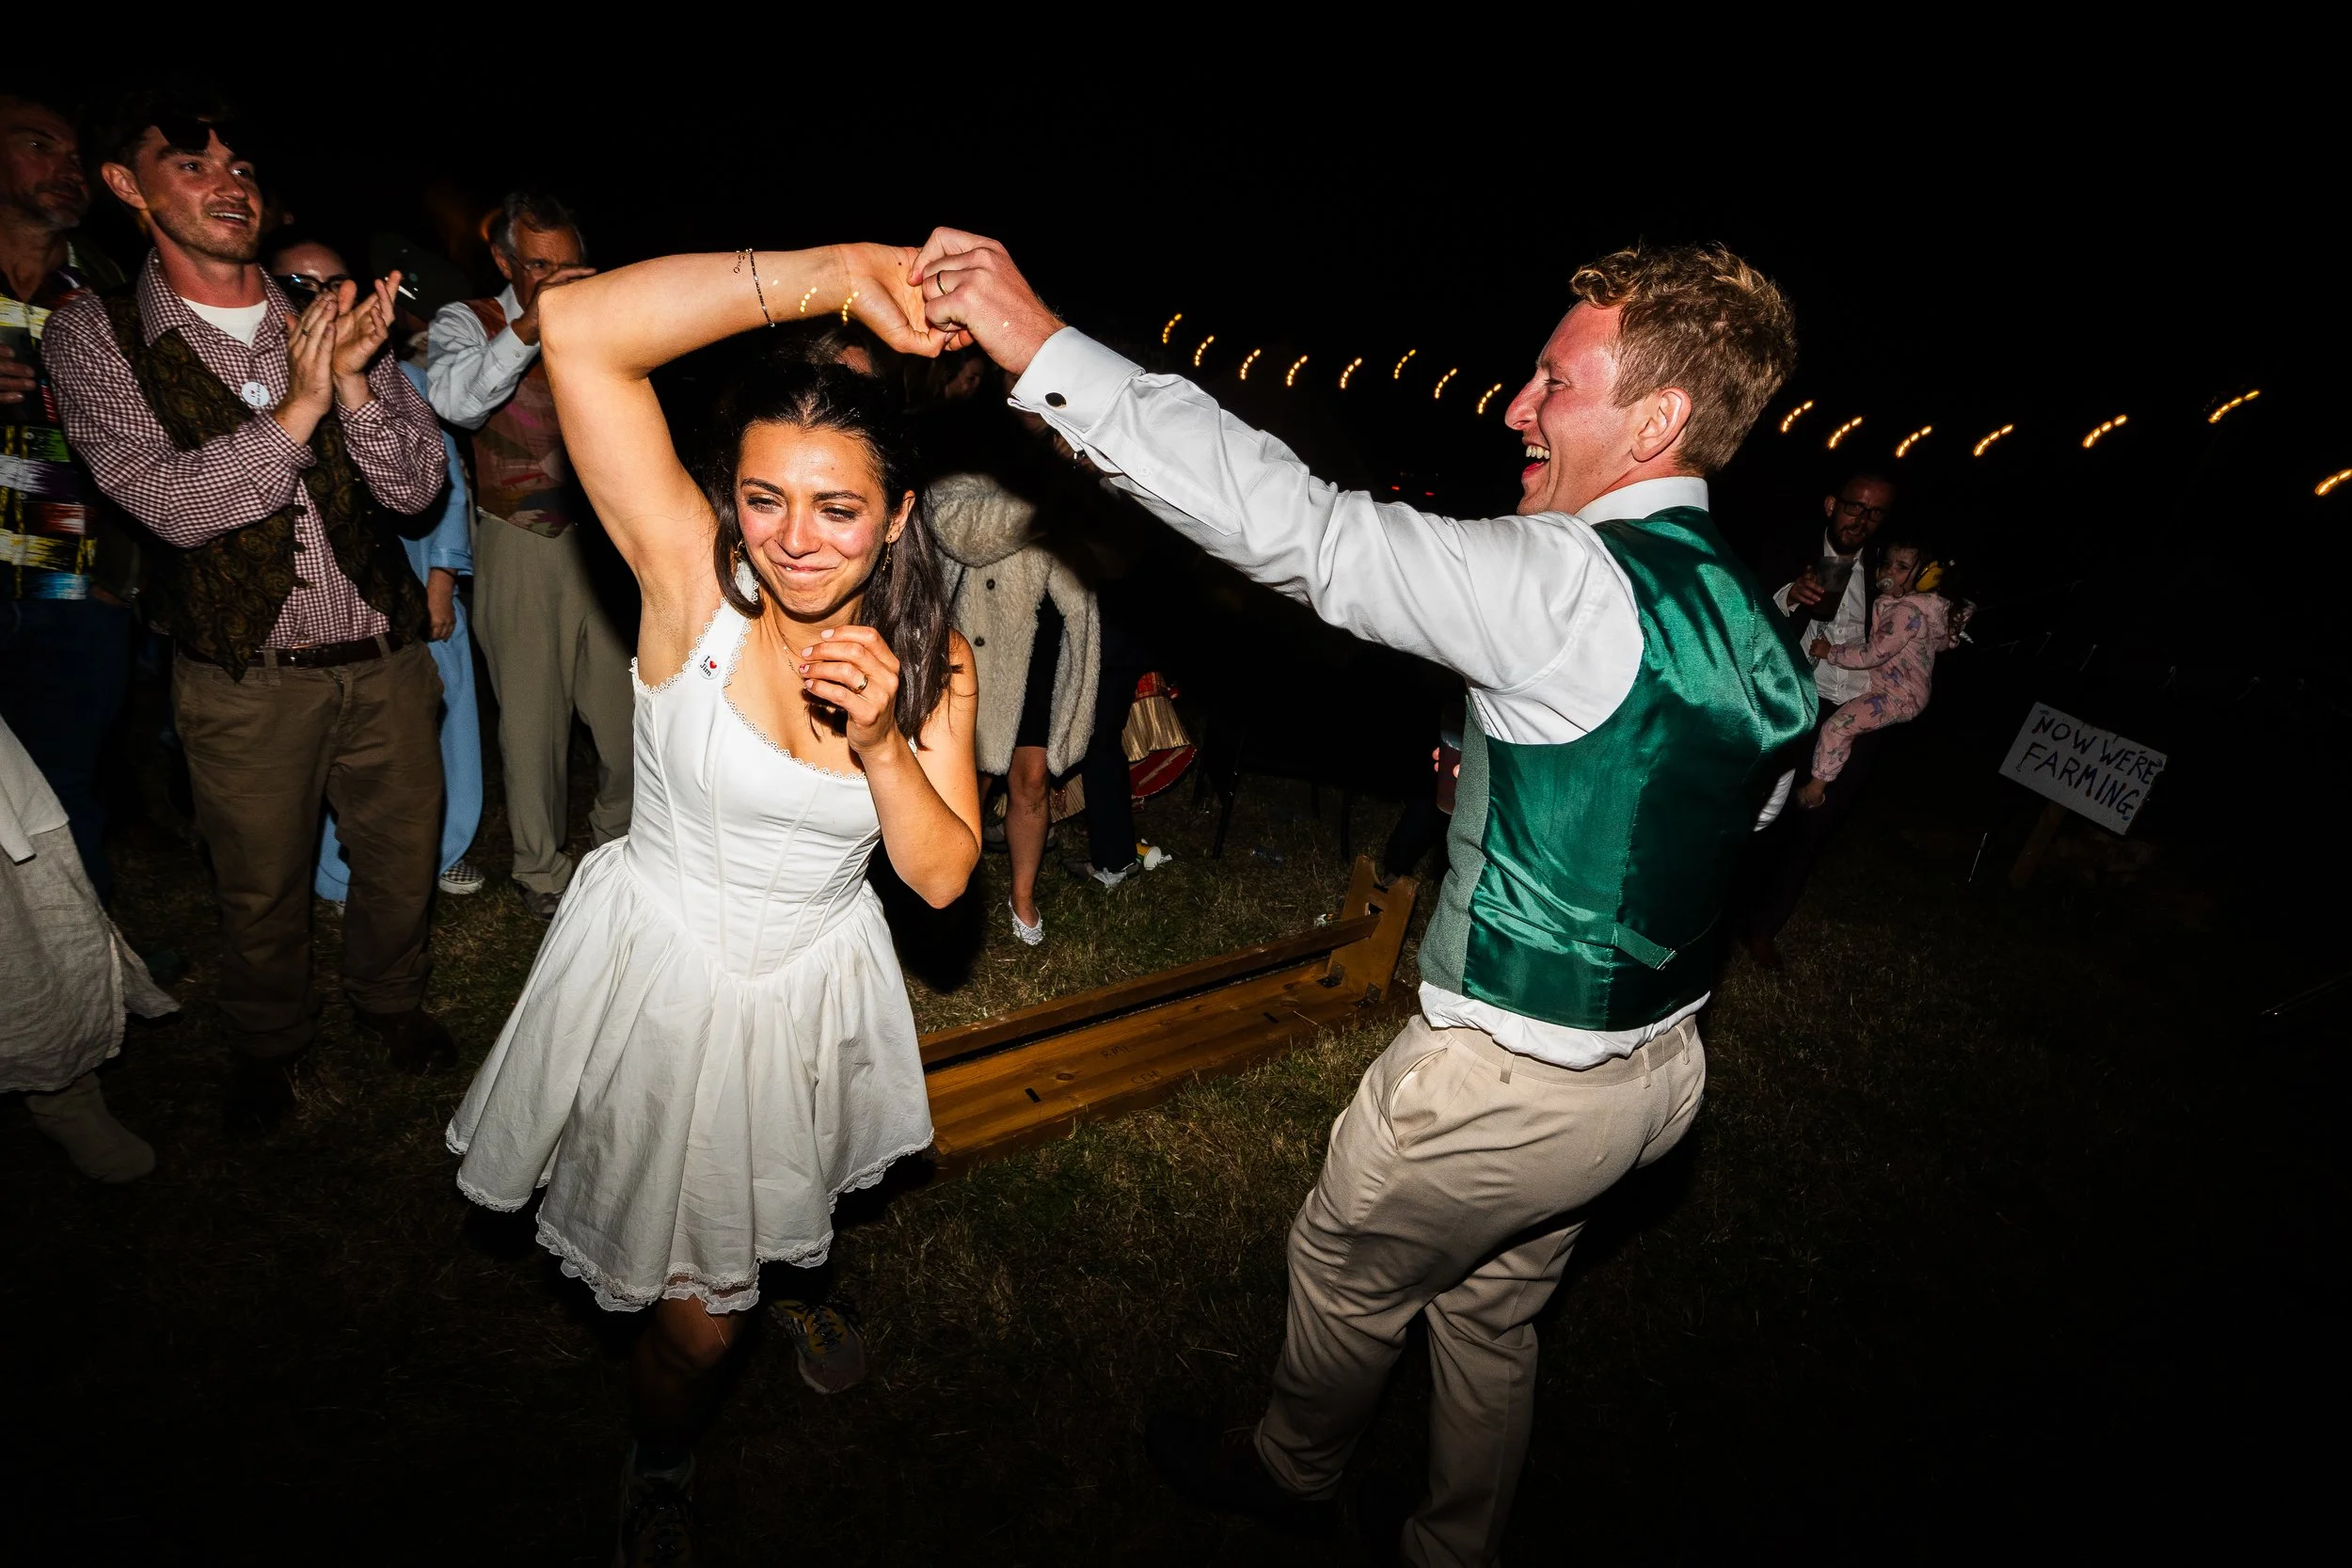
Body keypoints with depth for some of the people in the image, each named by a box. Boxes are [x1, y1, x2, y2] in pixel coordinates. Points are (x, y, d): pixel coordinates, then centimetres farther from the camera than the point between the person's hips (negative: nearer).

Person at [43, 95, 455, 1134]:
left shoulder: (336, 324, 2)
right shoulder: (94, 336, -4)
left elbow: (417, 486, -5)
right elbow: (173, 504, -16)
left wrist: (354, 381, -20)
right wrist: (299, 406, -24)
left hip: (386, 662, 2)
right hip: (246, 685, -2)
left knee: (402, 859, 16)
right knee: (261, 890, 15)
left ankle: (391, 1000, 43)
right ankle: (269, 1043, 41)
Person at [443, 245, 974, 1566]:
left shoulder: (934, 656, -11)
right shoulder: (693, 580, -21)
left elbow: (942, 877, -11)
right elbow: (579, 329, -33)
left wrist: (881, 742, -28)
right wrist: (827, 275, -35)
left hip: (812, 993, 3)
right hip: (664, 975, -3)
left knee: (782, 1210, 31)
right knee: (697, 1314, 12)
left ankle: (796, 1286, 69)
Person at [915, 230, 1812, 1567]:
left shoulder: (1577, 587, -27)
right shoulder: (1759, 630, 1)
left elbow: (1303, 529, -33)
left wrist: (1045, 348, -30)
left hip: (1507, 1085, -8)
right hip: (1651, 1069, 8)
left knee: (1346, 1272, 21)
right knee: (1493, 1314, 28)